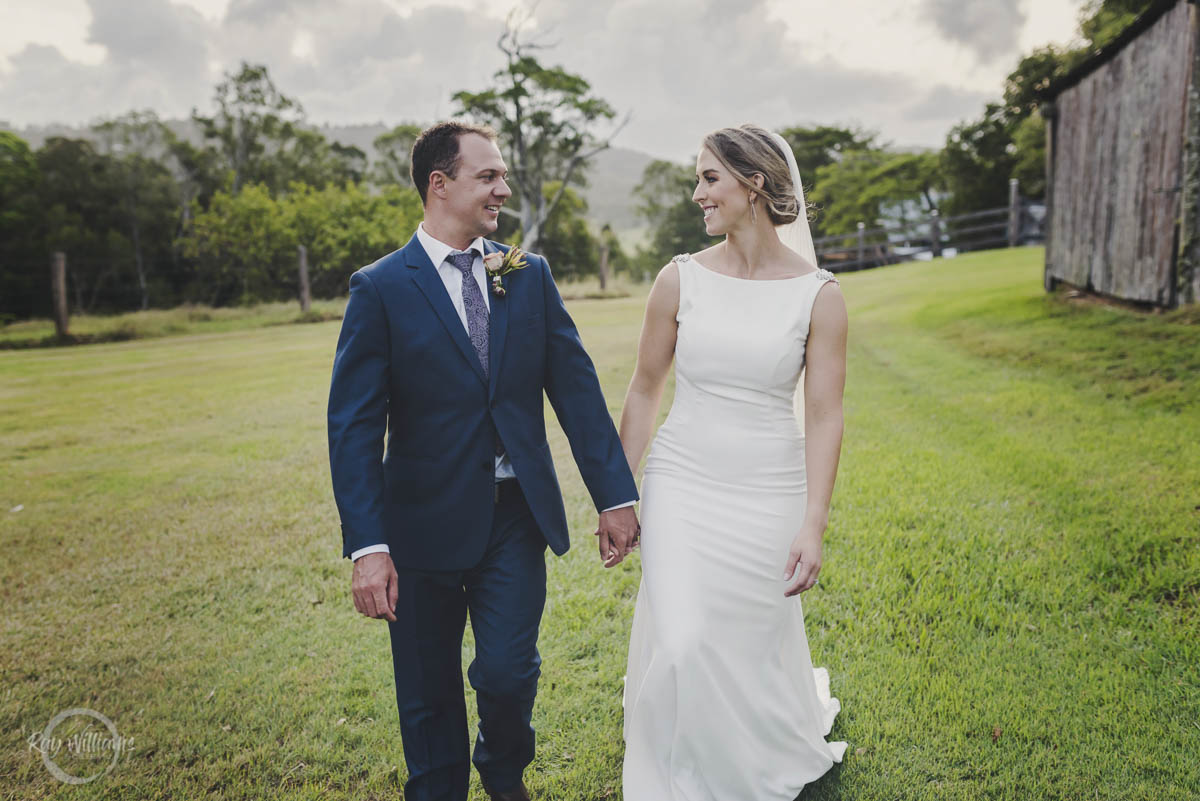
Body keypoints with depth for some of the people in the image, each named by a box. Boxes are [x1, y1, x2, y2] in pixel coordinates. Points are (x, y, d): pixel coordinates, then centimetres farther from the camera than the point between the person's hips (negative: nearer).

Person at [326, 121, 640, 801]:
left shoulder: (530, 274, 4)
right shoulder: (381, 288, -6)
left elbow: (577, 386, 3)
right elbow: (353, 425, -10)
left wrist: (615, 495, 0)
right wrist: (367, 546, -17)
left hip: (518, 516, 2)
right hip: (428, 521, -1)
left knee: (508, 672, -1)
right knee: (429, 695, 12)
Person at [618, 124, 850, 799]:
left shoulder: (819, 294, -6)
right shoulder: (680, 280, -2)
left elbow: (825, 416, -6)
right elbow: (645, 390, 5)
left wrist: (813, 525, -11)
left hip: (770, 495, 0)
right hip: (683, 485, 1)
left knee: (757, 646, 12)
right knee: (681, 646, -9)